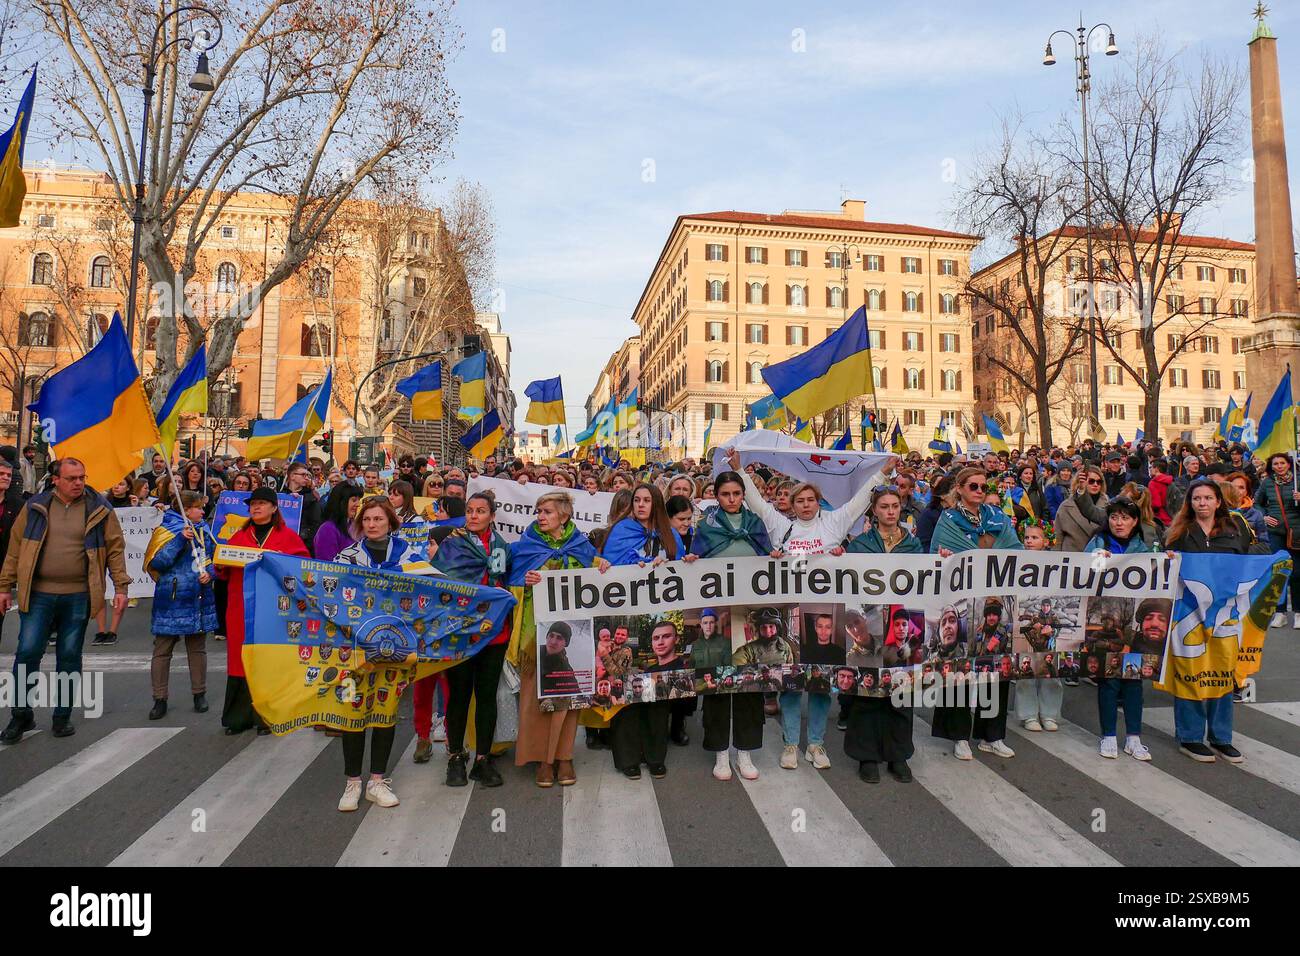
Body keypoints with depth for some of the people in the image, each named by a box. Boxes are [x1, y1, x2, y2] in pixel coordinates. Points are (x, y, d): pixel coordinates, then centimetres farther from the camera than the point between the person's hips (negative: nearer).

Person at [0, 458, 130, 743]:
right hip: (38, 594, 1)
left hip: (78, 596, 0)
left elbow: (115, 549, 1)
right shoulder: (35, 507, 4)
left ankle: (63, 716, 21)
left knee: (70, 657, 8)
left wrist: (121, 586, -5)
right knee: (27, 652, -1)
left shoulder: (99, 509, 1)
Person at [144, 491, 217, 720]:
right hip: (171, 600, -4)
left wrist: (210, 573, -6)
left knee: (197, 648, 12)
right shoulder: (166, 530, -5)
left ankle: (199, 694, 22)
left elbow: (215, 558, 15)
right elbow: (158, 562, -16)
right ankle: (160, 699, 11)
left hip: (199, 599, 4)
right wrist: (181, 539, -23)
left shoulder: (204, 531, 9)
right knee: (162, 650, 2)